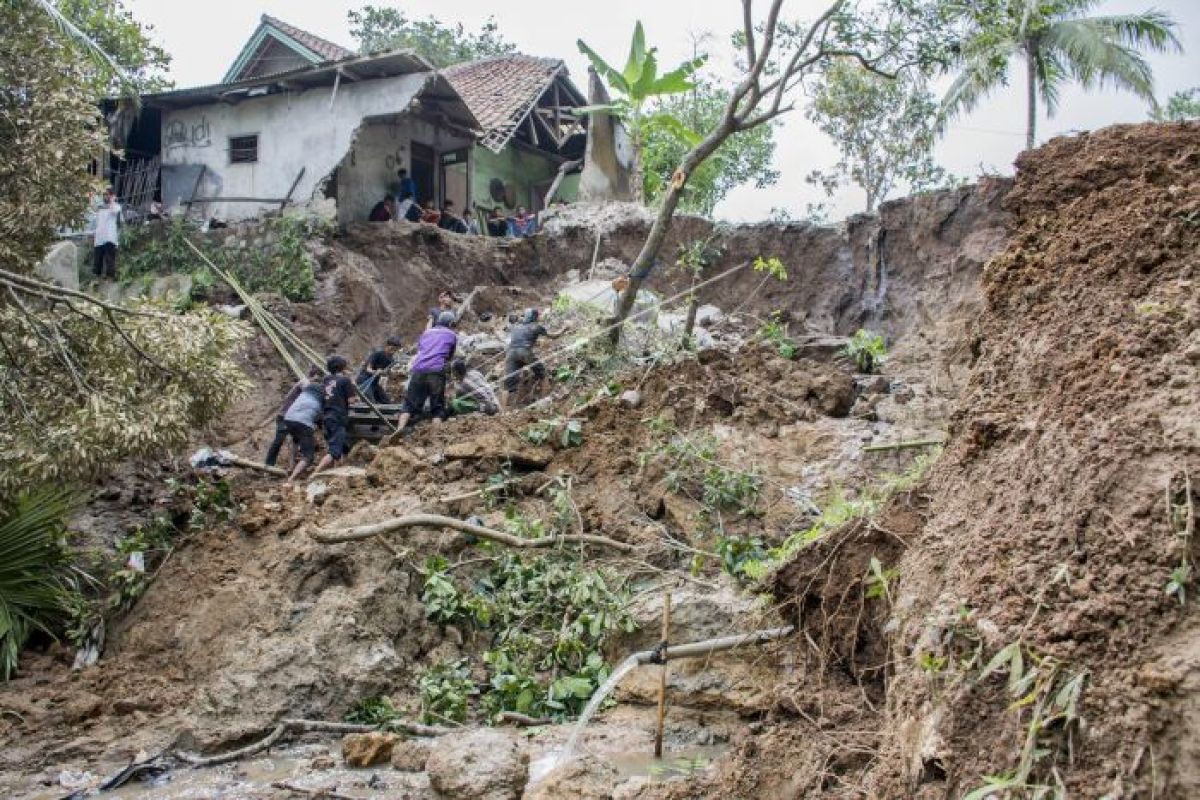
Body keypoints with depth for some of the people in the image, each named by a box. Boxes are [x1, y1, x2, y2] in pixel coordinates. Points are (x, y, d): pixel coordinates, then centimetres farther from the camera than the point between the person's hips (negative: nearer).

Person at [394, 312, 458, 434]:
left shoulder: (426, 333, 26)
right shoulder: (452, 335, 18)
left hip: (418, 370, 3)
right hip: (437, 372, -3)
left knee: (409, 404, 5)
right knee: (437, 408, 3)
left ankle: (399, 429, -12)